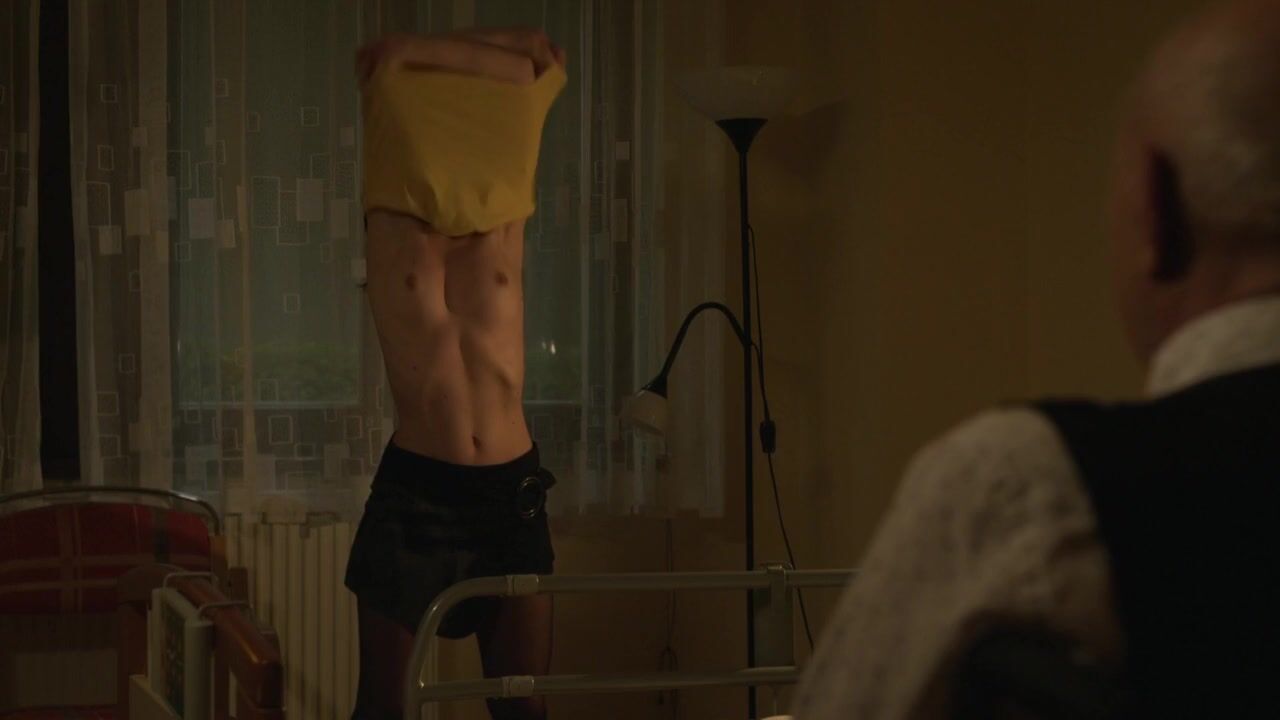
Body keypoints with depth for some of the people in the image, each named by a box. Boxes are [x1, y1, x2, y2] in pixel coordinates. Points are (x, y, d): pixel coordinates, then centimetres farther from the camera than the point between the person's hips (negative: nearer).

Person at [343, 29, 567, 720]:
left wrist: (427, 52, 14)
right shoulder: (393, 222, 2)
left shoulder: (504, 216, 7)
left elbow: (535, 66, 11)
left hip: (511, 490, 2)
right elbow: (381, 58, 2)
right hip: (413, 491, -2)